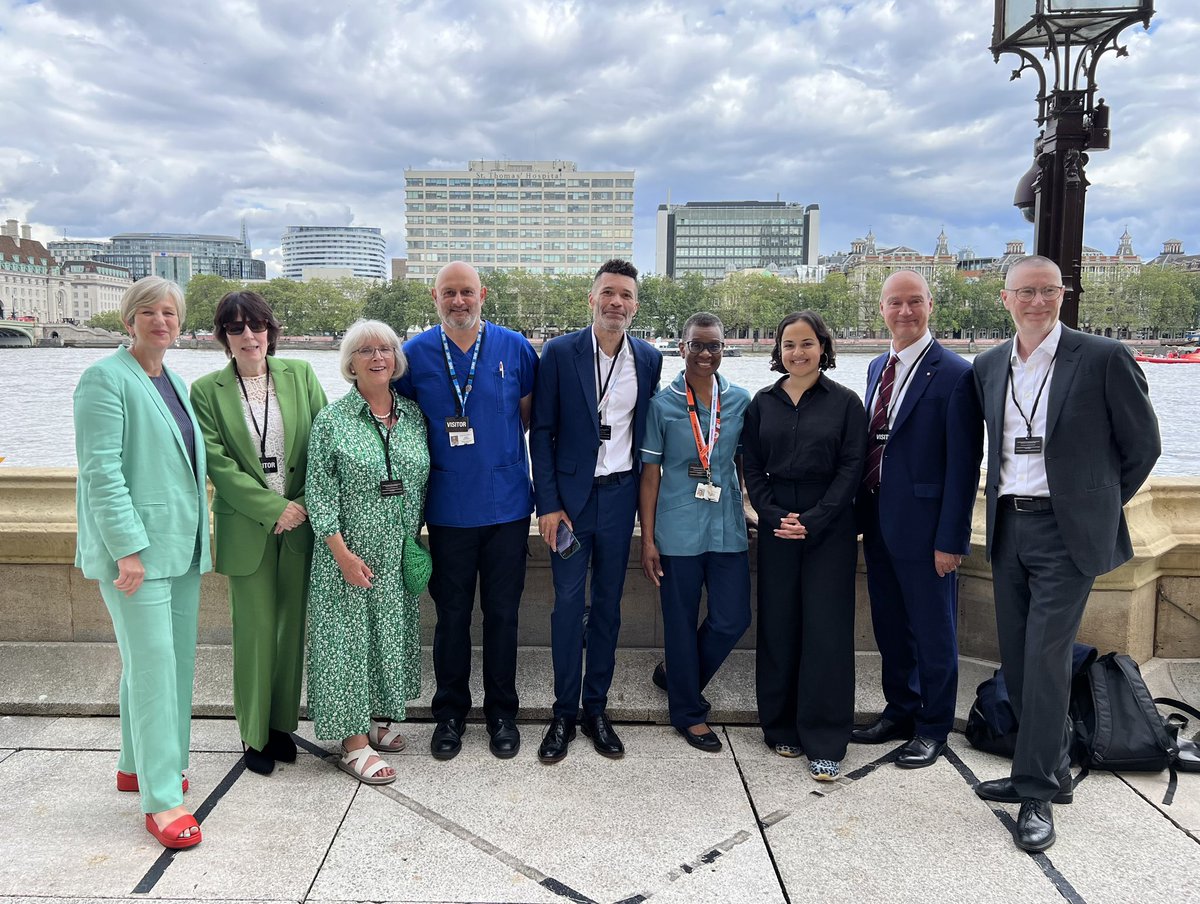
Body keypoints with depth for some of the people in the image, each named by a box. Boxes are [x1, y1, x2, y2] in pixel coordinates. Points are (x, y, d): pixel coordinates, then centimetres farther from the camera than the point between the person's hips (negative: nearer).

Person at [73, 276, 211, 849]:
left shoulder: (174, 382, 14)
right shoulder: (106, 378, -9)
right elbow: (101, 471, -16)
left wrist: (194, 536, 14)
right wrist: (127, 547, -21)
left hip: (180, 544, 8)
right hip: (135, 545, -8)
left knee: (174, 658, 14)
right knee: (153, 663, -6)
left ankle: (138, 764, 31)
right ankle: (161, 799, 1)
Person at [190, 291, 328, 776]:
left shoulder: (300, 375, 4)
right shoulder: (207, 390, -1)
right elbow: (217, 462, -7)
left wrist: (305, 503, -8)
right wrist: (274, 509, -13)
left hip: (300, 522, 2)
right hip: (247, 528, -2)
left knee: (292, 626, 9)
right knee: (256, 632, 3)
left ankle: (282, 723, 24)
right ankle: (254, 735, 18)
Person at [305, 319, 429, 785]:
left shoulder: (414, 416, 5)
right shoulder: (332, 420, -8)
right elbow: (320, 494, -10)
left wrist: (415, 539, 6)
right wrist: (343, 554, -15)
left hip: (398, 554, 5)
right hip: (350, 552, -5)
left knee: (392, 632, 14)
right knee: (349, 637, 1)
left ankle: (377, 718, 31)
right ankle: (354, 742, 11)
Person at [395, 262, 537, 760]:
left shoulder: (515, 347, -1)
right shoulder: (415, 353, -1)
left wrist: (495, 441, 2)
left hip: (507, 504, 0)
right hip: (448, 509, 0)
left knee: (502, 612, 9)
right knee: (451, 614, 11)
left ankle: (502, 713, 26)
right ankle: (450, 712, 28)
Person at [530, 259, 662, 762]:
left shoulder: (649, 359, 4)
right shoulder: (559, 353, -5)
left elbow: (647, 433, 10)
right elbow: (541, 432, -4)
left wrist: (646, 499, 5)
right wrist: (548, 504, -9)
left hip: (620, 495, 3)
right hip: (571, 495, -2)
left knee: (608, 605, 10)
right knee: (568, 603, 3)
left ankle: (596, 710, 23)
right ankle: (564, 714, 17)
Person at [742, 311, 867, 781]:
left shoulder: (845, 402, 1)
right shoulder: (763, 403, 8)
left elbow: (851, 469, -4)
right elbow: (753, 469, 7)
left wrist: (813, 521, -13)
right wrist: (774, 515, -8)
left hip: (829, 528, -2)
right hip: (776, 527, 3)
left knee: (826, 630, -1)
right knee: (777, 627, 6)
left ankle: (824, 742, 7)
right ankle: (781, 727, 21)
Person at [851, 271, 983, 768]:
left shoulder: (955, 374, -12)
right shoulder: (877, 368, 10)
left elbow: (964, 465, -14)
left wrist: (951, 539, -16)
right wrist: (863, 513, 11)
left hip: (924, 527, -7)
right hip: (878, 522, 7)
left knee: (933, 630, 8)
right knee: (890, 625, 18)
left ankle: (933, 727, 25)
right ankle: (900, 712, 36)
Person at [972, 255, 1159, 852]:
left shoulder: (1103, 358, -8)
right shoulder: (988, 367, 8)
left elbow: (1143, 443, 0)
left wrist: (1100, 505, 4)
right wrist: (1001, 501, 13)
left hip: (1067, 531, -5)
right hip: (1007, 527, 6)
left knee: (1045, 657, -7)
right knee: (1016, 657, 11)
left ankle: (1038, 794, 6)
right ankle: (1049, 771, 28)